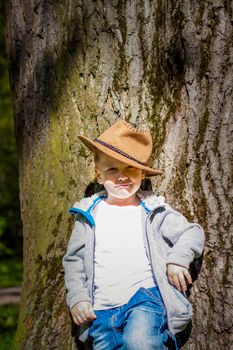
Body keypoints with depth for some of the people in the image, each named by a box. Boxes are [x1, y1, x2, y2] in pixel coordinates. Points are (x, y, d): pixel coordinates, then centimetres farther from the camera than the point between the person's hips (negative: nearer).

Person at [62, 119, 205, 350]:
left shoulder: (153, 210, 9)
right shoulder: (89, 215, 12)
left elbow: (193, 233, 11)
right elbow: (73, 260, 16)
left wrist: (178, 258, -8)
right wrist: (77, 297, 4)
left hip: (146, 296, -3)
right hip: (102, 310, 4)